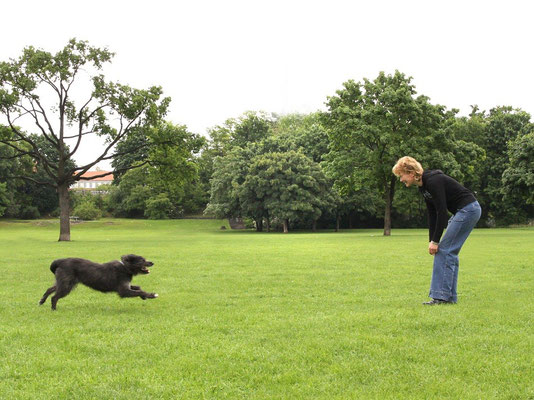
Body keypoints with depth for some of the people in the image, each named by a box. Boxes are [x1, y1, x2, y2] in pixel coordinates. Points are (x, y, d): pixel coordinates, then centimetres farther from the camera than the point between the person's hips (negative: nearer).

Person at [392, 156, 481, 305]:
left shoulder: (433, 181, -21)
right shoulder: (423, 186, 9)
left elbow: (442, 212, -22)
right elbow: (432, 214, 12)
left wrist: (435, 241, -18)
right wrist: (431, 240, 8)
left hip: (468, 209, -10)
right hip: (462, 211, 10)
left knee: (444, 250, -10)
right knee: (449, 252, 9)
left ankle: (441, 295, -9)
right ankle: (450, 296, 13)